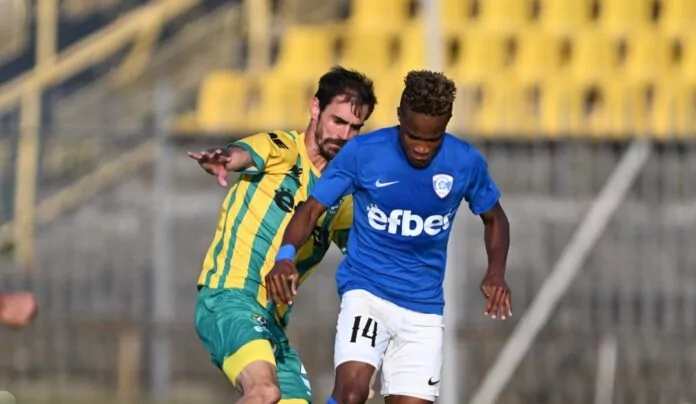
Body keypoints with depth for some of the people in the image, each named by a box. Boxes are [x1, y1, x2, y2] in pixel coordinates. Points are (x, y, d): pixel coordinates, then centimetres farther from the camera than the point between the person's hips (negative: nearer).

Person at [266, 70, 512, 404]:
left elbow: (494, 218, 12)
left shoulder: (466, 163, -6)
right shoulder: (362, 152, -12)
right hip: (366, 290, -3)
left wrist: (496, 273, -6)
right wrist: (286, 255, -25)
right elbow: (312, 209, -5)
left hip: (424, 305, 3)